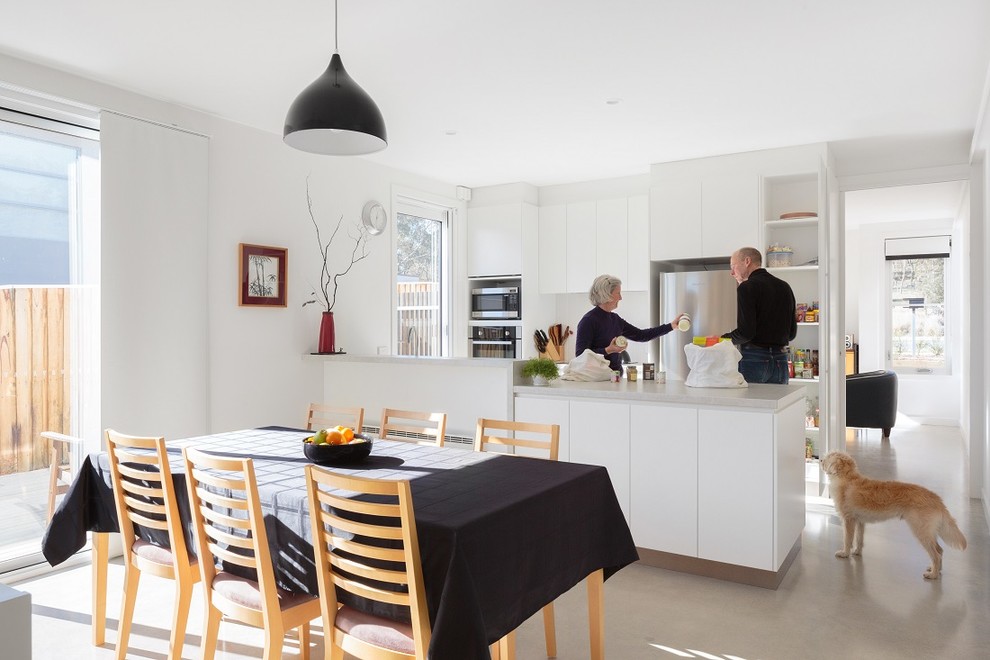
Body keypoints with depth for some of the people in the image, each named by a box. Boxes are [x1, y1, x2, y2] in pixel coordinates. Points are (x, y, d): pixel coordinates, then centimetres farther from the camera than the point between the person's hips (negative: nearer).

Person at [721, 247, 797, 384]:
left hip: (754, 359, -7)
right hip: (780, 361, 7)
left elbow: (745, 332, -16)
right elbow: (792, 333, 14)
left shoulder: (747, 287, -9)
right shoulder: (784, 287, 13)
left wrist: (721, 339, -1)